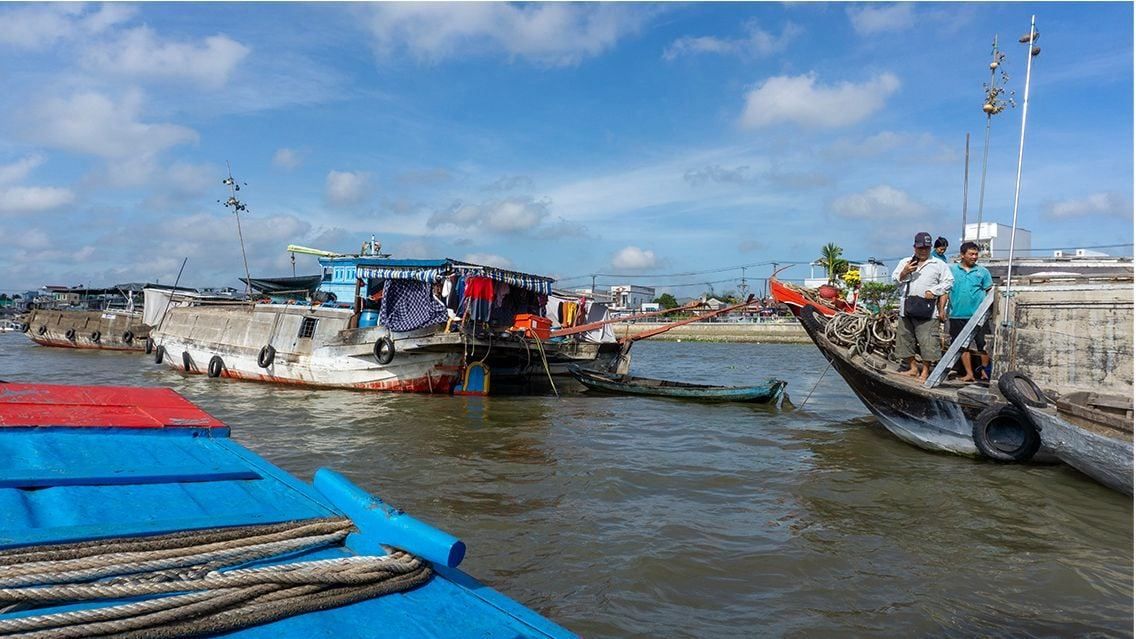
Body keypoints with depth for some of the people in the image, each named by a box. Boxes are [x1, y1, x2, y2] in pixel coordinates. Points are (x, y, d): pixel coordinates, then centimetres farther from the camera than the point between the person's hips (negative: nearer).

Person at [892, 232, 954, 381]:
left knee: (927, 340, -8)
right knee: (905, 338, 7)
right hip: (906, 308, 4)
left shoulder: (939, 265, 8)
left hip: (926, 309, -4)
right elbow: (894, 279, 11)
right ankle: (913, 368, 19)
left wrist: (933, 291, -10)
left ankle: (926, 370, 1)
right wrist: (904, 272, -7)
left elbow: (948, 282, 3)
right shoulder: (905, 262, 17)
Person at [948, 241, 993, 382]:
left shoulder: (983, 271, 4)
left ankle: (986, 371, 20)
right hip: (958, 316, 1)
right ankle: (969, 374, 17)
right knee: (964, 345, 8)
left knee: (983, 345, 2)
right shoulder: (951, 270, 4)